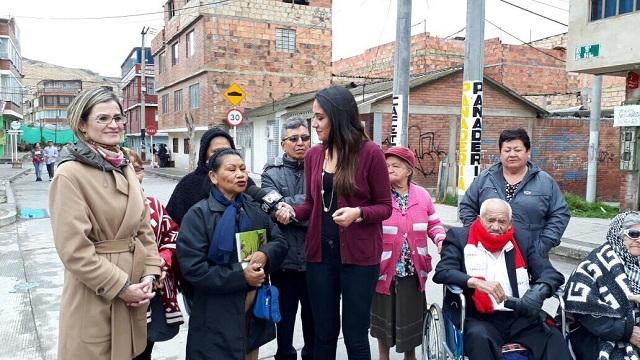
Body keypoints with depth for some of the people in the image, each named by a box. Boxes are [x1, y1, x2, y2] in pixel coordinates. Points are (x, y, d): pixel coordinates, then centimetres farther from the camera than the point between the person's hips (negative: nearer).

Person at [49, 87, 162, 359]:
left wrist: (150, 275, -1)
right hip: (95, 298, -6)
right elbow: (74, 248, -19)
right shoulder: (70, 174, -16)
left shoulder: (125, 168, 7)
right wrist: (120, 286, -16)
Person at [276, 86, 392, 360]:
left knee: (355, 336, 7)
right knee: (324, 333, 15)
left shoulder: (370, 153, -9)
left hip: (359, 255, -4)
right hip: (320, 253, 4)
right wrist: (292, 211, -7)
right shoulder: (313, 155, 5)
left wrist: (358, 213, -23)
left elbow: (384, 206, -5)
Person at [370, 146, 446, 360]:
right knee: (384, 318, 14)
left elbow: (434, 224, 11)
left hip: (413, 270, 3)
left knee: (411, 318, 18)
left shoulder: (422, 195, 1)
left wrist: (440, 239, -9)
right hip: (384, 269, -3)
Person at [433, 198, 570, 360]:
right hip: (480, 318, -2)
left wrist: (539, 291, -17)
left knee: (554, 338, -24)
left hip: (520, 317, 3)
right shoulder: (460, 237, 5)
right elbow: (441, 273, -6)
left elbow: (553, 274, 6)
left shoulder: (522, 242, 14)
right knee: (479, 337, -34)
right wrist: (476, 282, -24)